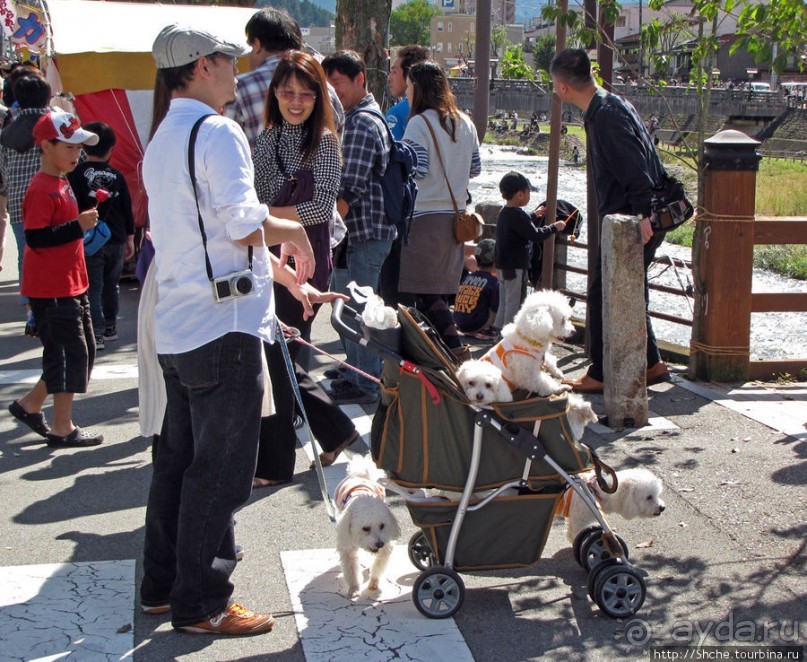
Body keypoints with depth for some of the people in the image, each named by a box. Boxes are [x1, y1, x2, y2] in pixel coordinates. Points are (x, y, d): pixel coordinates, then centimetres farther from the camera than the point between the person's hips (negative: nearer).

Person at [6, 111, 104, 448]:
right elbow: (35, 238, -24)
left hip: (71, 286, 10)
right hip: (51, 290, -10)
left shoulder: (62, 184, 14)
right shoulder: (41, 189, -17)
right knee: (68, 353, -5)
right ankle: (63, 429, 5)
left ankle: (29, 404, 26)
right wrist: (78, 225, -25)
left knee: (81, 353, 15)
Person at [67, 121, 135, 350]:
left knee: (93, 288, -3)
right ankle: (110, 328, 28)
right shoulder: (117, 176, 3)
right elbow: (127, 209, 8)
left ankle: (96, 333, -11)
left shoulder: (76, 174, -8)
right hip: (117, 240, 4)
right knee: (111, 286, 18)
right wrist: (129, 238, 17)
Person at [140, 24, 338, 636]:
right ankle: (201, 603, 9)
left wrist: (289, 279, 22)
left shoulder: (163, 140, 19)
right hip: (223, 330, -10)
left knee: (179, 459, 17)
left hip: (176, 329, 10)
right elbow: (244, 225, -21)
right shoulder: (217, 132, -12)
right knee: (220, 471, -1)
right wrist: (292, 230, 0)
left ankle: (162, 586, 27)